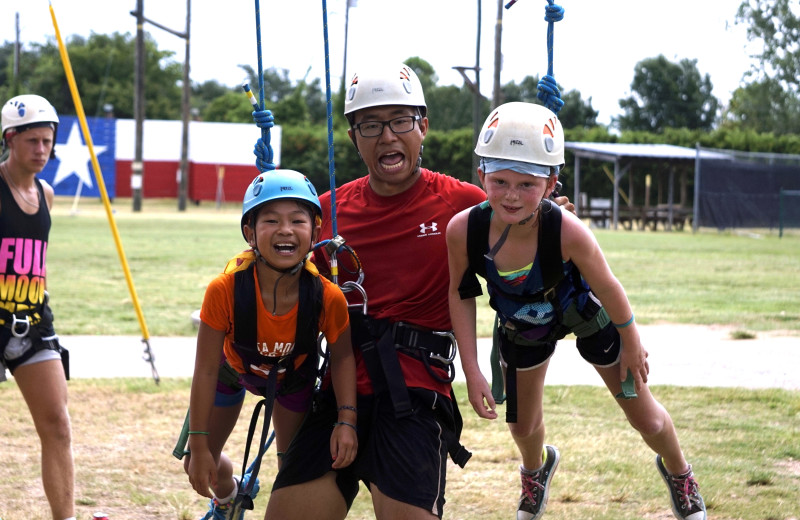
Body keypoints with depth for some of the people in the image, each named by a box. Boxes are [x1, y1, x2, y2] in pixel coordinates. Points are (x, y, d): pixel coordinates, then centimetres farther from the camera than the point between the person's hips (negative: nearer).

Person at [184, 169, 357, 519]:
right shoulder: (225, 291, -41)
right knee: (198, 465, 7)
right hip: (233, 368, 0)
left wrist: (346, 420, -28)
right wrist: (199, 445, -25)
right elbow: (205, 371, -30)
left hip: (293, 374, 0)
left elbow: (342, 356, -17)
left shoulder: (327, 298, -37)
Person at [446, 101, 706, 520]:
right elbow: (461, 294, -14)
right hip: (522, 325, 2)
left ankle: (677, 473, 45)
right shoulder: (463, 230, -36)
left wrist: (631, 343, -7)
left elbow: (607, 289, -23)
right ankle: (536, 470, 59)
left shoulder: (567, 233, -43)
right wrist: (471, 370, -15)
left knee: (645, 417, 10)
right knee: (523, 425, 21)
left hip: (582, 313, -2)